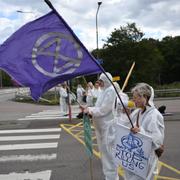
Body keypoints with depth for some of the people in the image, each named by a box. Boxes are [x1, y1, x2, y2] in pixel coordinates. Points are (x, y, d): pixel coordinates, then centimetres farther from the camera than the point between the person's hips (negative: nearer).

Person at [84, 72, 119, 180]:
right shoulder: (104, 91, 14)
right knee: (104, 150, 18)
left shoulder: (111, 91, -16)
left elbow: (104, 110, -21)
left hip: (108, 126, -10)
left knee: (109, 151, -4)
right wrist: (89, 108, 2)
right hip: (101, 126, 10)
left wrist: (90, 110, -16)